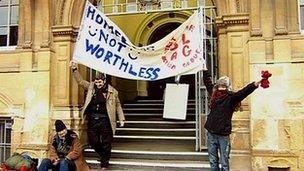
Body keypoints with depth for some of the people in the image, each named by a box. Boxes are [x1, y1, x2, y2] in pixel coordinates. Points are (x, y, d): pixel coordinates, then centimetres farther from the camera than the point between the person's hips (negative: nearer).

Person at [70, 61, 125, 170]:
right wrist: (74, 69, -6)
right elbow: (80, 81, 5)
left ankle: (104, 163, 20)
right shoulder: (91, 87, 8)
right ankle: (103, 155, 35)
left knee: (106, 143, 5)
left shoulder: (112, 91, 1)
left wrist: (121, 119, 3)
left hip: (105, 120, -2)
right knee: (93, 142, 8)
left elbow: (118, 105, 6)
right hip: (92, 120, 3)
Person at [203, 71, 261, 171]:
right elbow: (207, 82, 24)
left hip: (223, 134, -4)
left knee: (224, 162, 3)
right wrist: (204, 70, 35)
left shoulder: (231, 97, -6)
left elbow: (243, 92, -22)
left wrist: (255, 85, -38)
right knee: (213, 161, 13)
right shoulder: (214, 93, 7)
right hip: (211, 132, 4)